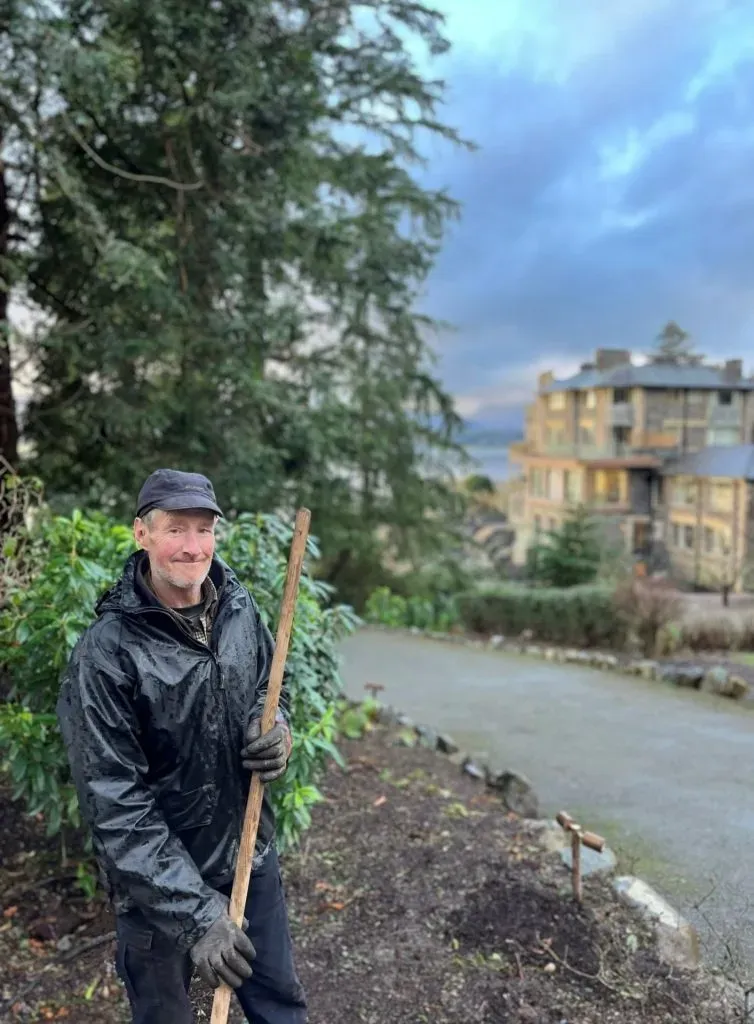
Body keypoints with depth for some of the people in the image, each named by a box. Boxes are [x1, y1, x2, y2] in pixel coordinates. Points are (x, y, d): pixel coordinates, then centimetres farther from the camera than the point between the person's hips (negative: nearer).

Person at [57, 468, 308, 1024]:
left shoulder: (240, 607, -6)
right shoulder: (107, 651, -22)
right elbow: (113, 801, -21)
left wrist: (276, 728, -12)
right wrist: (195, 910, -23)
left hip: (251, 851, 5)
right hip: (155, 875, -4)